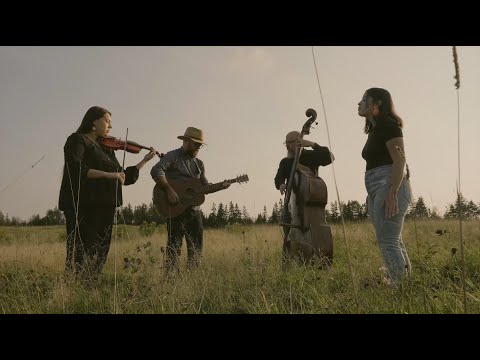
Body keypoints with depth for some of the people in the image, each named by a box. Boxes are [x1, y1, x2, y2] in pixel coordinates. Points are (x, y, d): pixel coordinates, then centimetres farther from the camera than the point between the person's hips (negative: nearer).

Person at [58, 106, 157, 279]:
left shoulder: (106, 148, 20)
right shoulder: (78, 140, 0)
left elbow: (125, 177, 24)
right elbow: (75, 169, -19)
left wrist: (145, 160, 20)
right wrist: (108, 174, -24)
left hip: (105, 207, 7)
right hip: (83, 207, -7)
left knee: (99, 255, 6)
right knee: (79, 257, -9)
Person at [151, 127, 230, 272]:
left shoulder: (199, 163, 18)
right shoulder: (173, 156, -5)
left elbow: (204, 185, 21)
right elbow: (156, 171, -20)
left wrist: (219, 187, 3)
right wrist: (169, 190, -28)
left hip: (194, 210, 7)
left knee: (196, 247, 11)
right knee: (174, 245, -7)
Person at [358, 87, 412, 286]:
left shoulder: (388, 125, -6)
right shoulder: (375, 129, 21)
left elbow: (400, 160, -15)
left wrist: (392, 193, -23)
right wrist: (373, 196, 21)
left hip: (390, 187, -10)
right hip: (377, 190, 10)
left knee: (388, 241, -12)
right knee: (393, 241, 10)